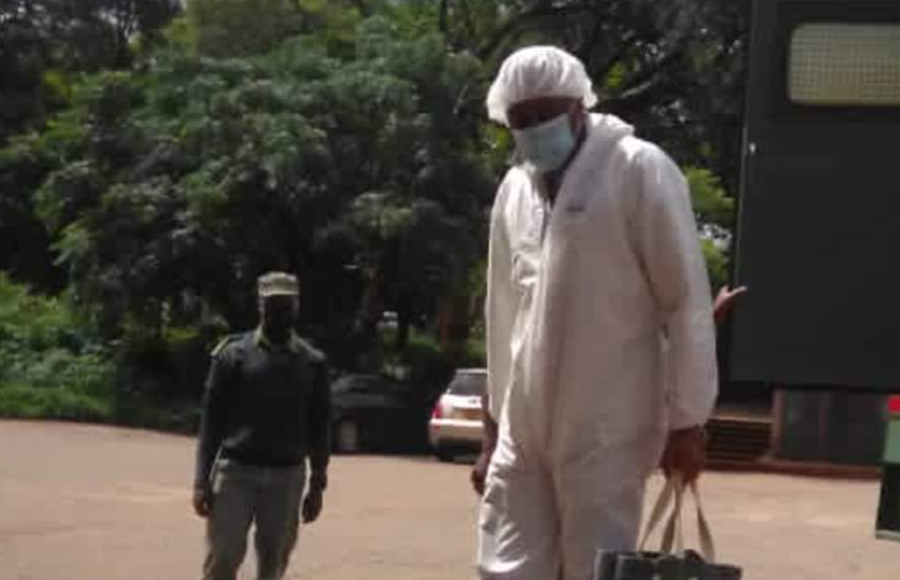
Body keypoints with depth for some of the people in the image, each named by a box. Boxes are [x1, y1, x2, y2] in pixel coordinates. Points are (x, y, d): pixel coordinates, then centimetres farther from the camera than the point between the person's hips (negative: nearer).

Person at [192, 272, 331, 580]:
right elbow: (211, 420, 0)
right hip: (235, 473, -2)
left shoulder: (312, 363, 6)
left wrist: (317, 486, 7)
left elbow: (318, 428, 10)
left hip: (286, 478, 2)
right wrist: (202, 481, -5)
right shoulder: (234, 354, 0)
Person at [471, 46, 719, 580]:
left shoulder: (640, 171, -6)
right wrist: (493, 428, 18)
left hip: (605, 434, -6)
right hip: (522, 434, 6)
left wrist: (687, 421, -9)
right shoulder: (514, 189, 12)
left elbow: (687, 302, -8)